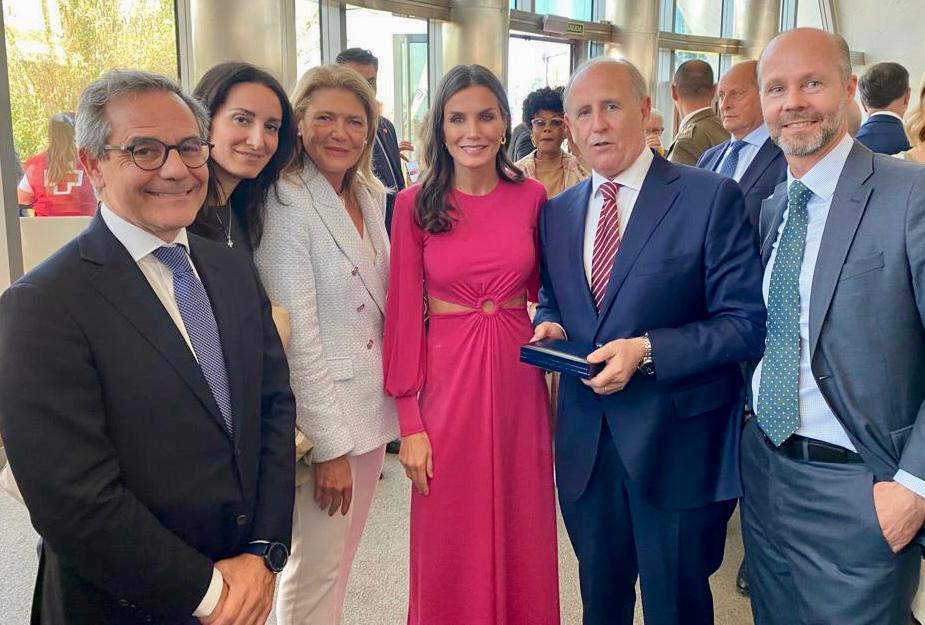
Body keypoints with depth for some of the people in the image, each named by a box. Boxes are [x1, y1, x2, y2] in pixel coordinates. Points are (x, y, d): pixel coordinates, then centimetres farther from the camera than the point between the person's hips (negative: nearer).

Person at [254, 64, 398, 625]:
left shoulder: (373, 196, 6)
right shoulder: (286, 205, -16)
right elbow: (296, 339, -19)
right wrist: (330, 447, -17)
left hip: (371, 405, 7)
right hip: (319, 414, -7)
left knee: (342, 560, 21)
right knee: (316, 571, 8)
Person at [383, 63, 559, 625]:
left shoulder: (532, 197, 2)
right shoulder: (415, 204, -5)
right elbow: (404, 313, -5)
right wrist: (409, 421, -7)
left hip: (518, 377, 2)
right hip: (447, 378, -2)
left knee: (521, 535, 15)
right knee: (451, 544, 11)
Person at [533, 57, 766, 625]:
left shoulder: (711, 198, -10)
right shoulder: (557, 211, 7)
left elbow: (747, 323, -13)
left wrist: (647, 351, -23)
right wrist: (550, 326, -5)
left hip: (678, 444, -4)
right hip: (586, 445, 5)